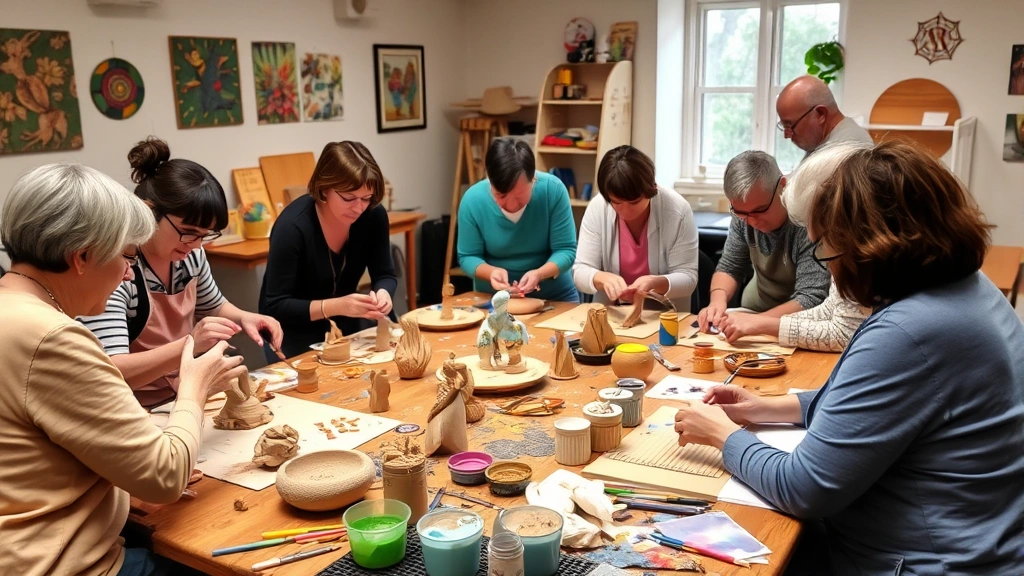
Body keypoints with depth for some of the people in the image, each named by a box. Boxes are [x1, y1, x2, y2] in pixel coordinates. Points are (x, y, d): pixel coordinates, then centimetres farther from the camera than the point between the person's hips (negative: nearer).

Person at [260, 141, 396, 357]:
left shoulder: (374, 215, -14)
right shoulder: (293, 226, -27)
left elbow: (384, 274, -2)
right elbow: (275, 307, -25)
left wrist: (383, 293, -25)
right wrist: (335, 306, -36)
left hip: (345, 330, 4)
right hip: (294, 337, -4)